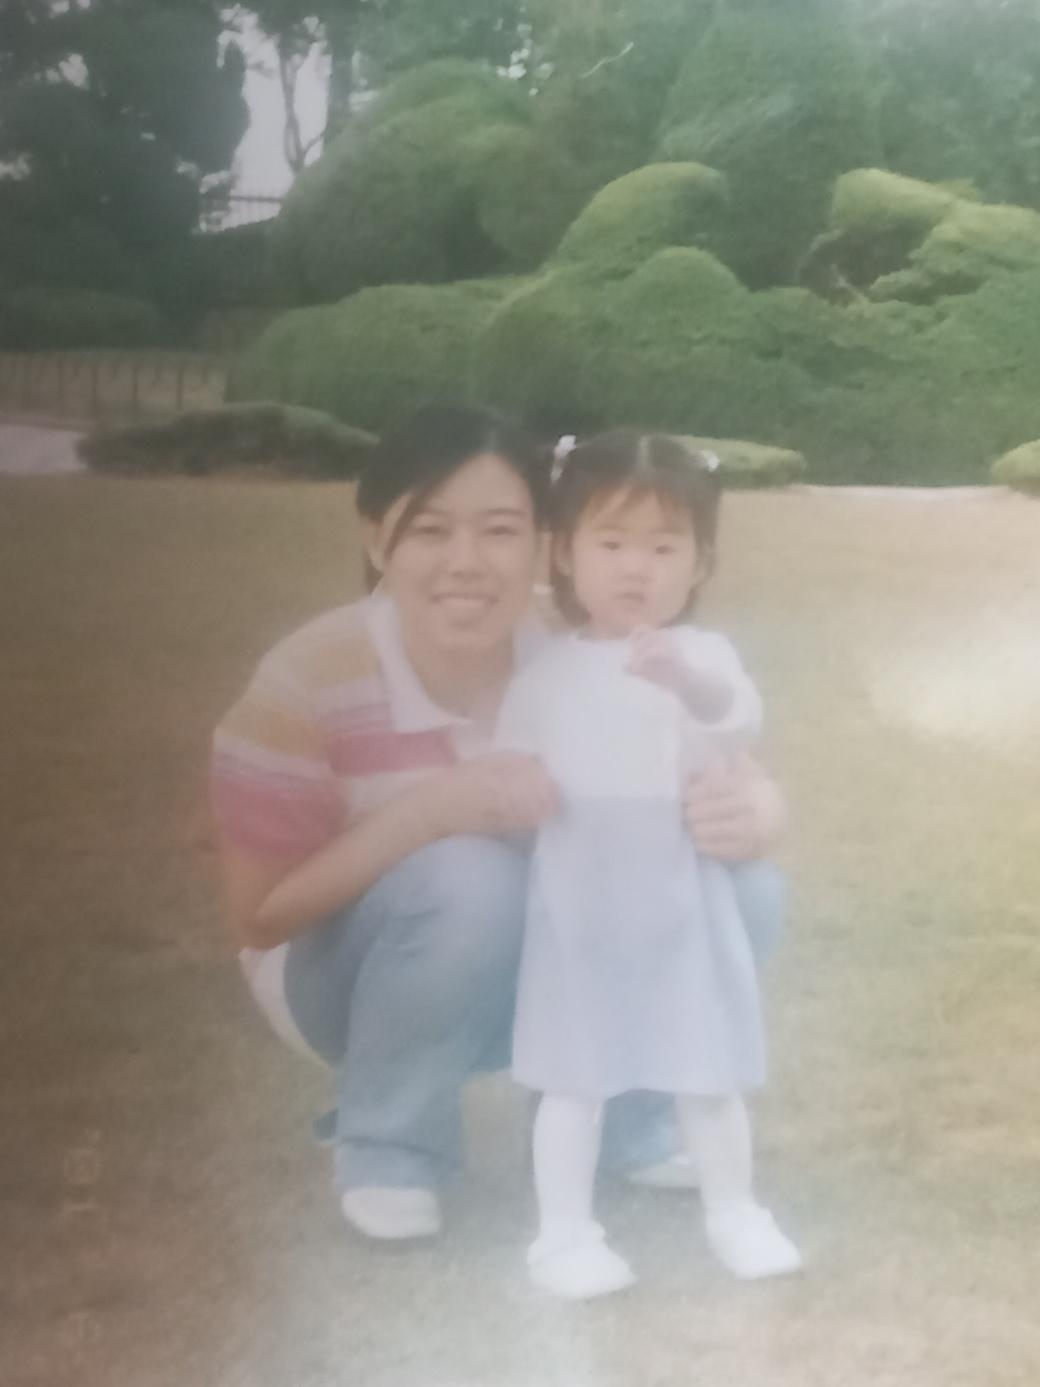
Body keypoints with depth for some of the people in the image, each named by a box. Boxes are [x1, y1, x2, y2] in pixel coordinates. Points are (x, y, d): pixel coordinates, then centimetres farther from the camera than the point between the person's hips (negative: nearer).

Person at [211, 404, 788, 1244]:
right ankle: (386, 1146, -9)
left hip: (537, 978, 4)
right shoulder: (311, 683, -26)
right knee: (469, 882, -35)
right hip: (349, 976, -3)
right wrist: (429, 809, -37)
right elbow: (260, 916, -21)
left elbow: (736, 779, -12)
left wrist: (753, 810, -39)